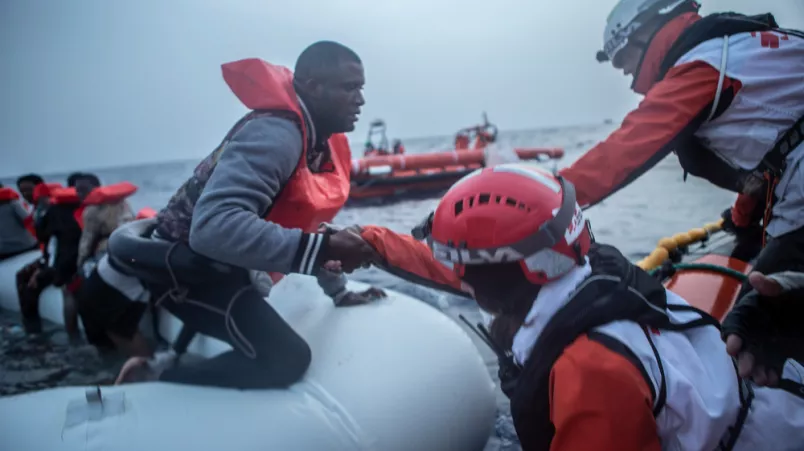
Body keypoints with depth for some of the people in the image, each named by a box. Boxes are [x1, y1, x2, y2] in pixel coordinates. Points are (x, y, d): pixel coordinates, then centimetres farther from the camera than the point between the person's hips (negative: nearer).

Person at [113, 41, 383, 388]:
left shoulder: (320, 143, 2)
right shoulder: (274, 134, -29)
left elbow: (306, 224, 13)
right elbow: (214, 226, -43)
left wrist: (338, 293, 15)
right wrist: (321, 250, -44)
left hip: (222, 266, 10)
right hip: (187, 261, -10)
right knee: (286, 358, -19)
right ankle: (154, 379, -7)